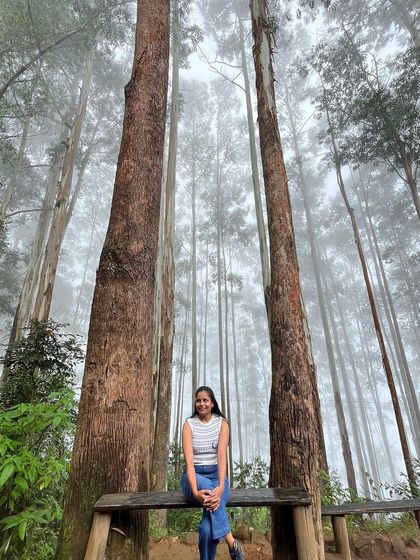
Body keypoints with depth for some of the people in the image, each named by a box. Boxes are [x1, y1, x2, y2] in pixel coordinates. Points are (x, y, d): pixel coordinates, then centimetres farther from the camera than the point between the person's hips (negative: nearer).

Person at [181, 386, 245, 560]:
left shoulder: (222, 423, -2)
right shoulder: (189, 424, -5)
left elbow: (222, 456, -14)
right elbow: (189, 460, -16)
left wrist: (221, 486, -31)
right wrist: (195, 491, -32)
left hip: (216, 474, 0)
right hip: (194, 476, 0)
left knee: (207, 527, -27)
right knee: (208, 488, -36)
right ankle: (231, 541, -28)